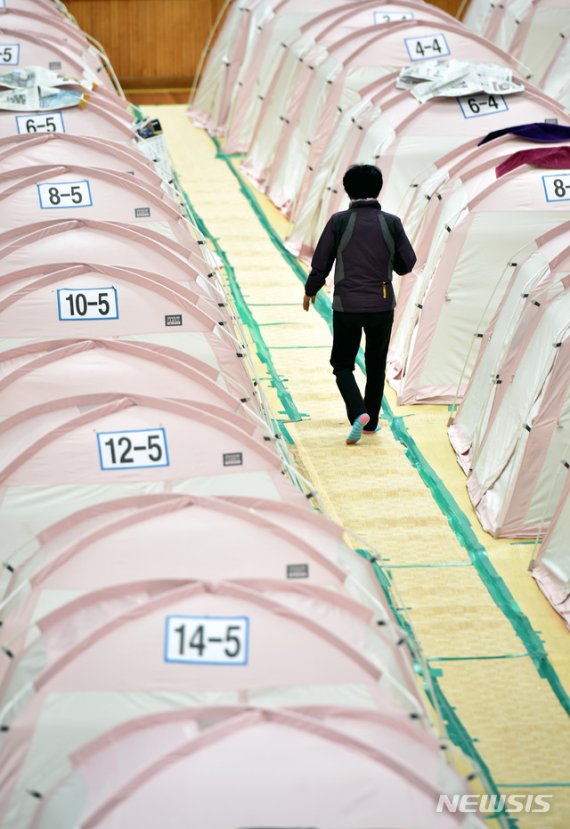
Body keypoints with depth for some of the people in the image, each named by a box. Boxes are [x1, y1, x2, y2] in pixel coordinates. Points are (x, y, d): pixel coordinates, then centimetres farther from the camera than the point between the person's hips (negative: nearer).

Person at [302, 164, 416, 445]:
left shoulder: (339, 221, -8)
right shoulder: (391, 223, -4)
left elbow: (321, 263, -4)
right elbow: (406, 264, 0)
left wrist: (310, 290, 13)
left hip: (347, 307, -2)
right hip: (382, 306, 2)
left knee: (342, 364, 10)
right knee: (376, 365, 18)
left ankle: (358, 413, -13)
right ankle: (371, 421, 24)